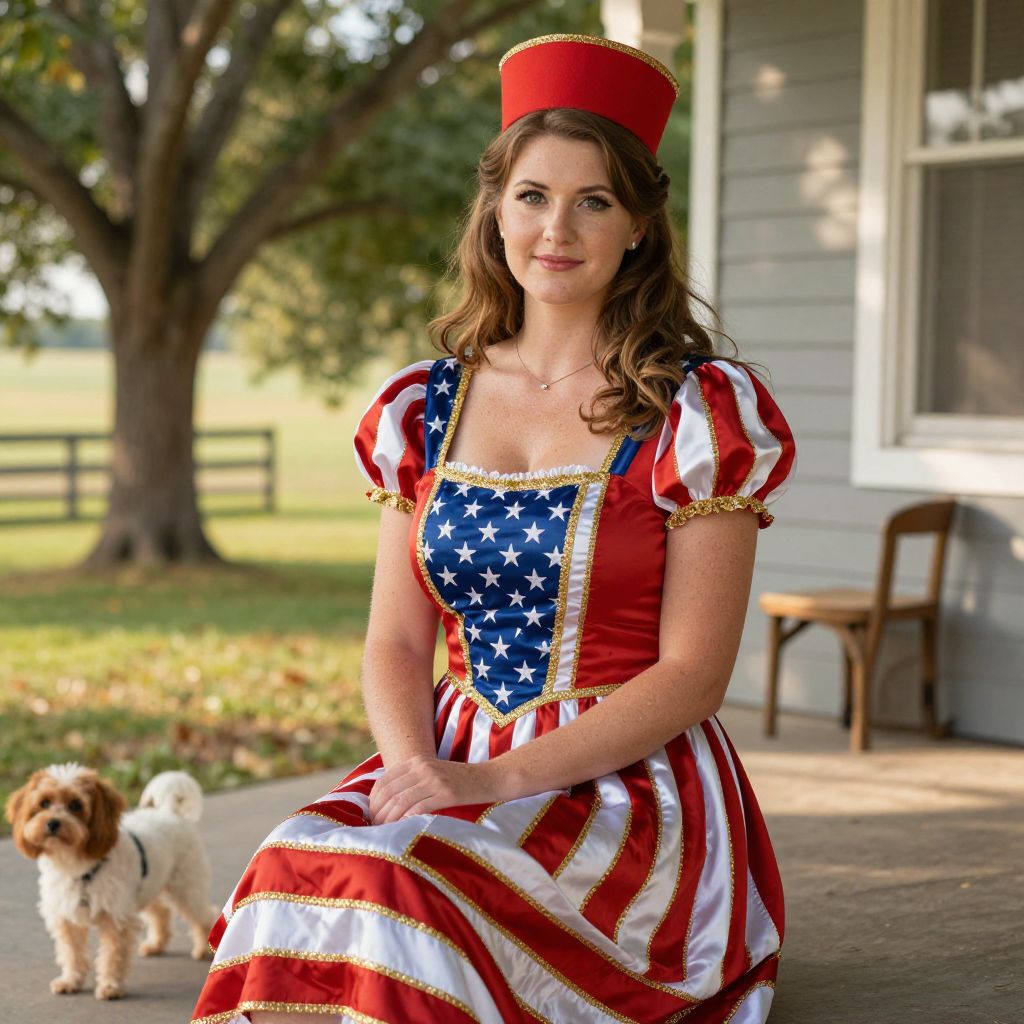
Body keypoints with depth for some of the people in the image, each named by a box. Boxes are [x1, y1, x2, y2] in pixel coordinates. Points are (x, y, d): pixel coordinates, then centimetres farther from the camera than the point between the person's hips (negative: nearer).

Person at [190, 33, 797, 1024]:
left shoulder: (700, 412, -3)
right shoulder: (423, 409, 11)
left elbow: (691, 674, -8)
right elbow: (396, 642, 9)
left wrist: (500, 777, -18)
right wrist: (411, 763, -13)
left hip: (630, 786, -4)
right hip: (452, 769, 4)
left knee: (396, 894, -31)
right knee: (293, 865, -27)